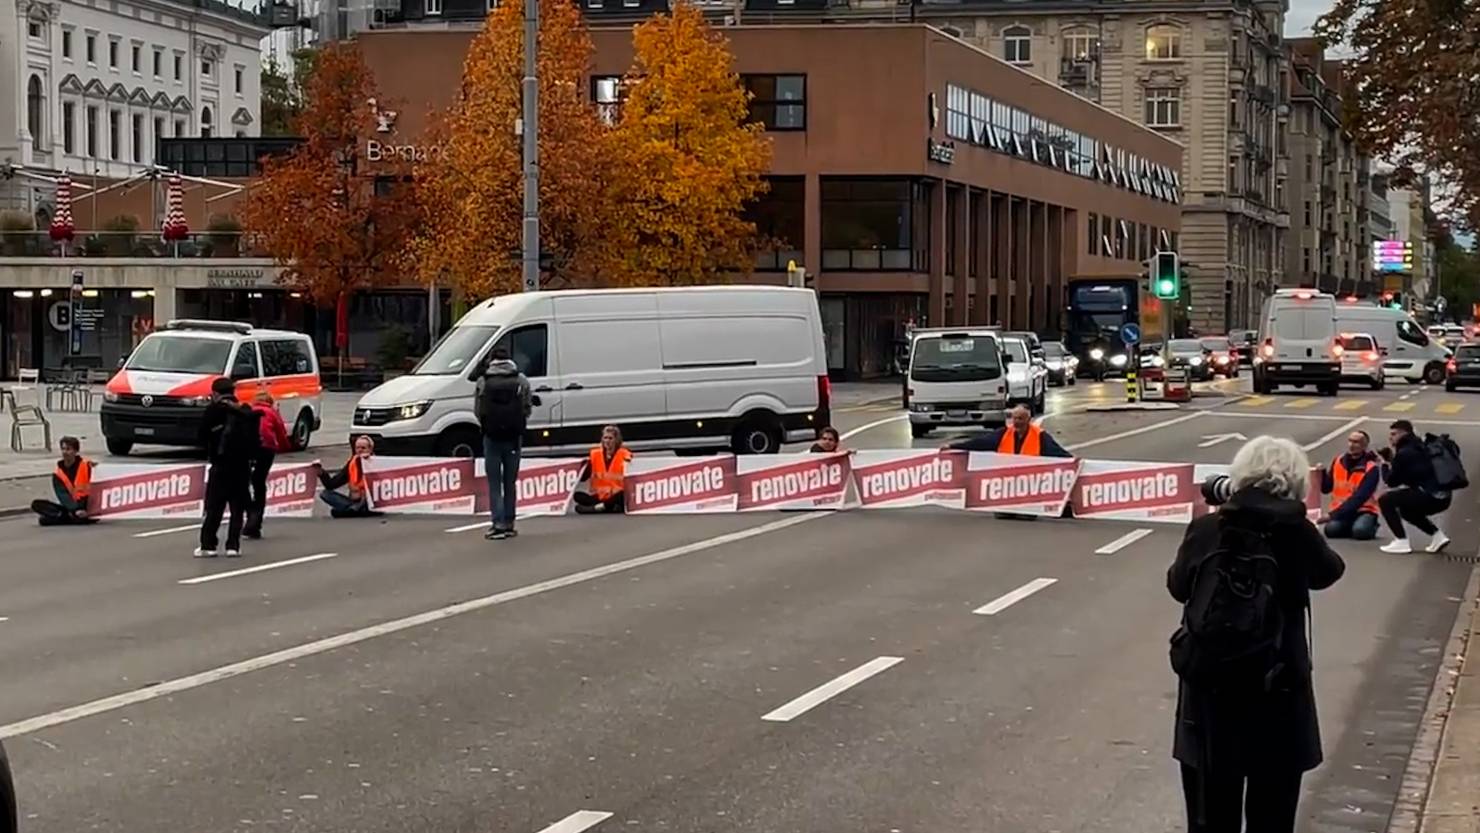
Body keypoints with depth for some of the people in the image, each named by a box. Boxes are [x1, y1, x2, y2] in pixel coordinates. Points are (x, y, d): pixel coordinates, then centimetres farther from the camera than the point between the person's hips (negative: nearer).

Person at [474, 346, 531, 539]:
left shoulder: (483, 382, -3)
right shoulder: (521, 380, 0)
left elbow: (477, 410, 0)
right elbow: (527, 409, 1)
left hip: (491, 436, -2)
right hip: (513, 437, 2)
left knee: (494, 482, 2)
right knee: (510, 482, 12)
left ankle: (498, 524, -8)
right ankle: (509, 524, 14)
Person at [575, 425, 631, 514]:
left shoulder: (624, 454, -1)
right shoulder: (595, 454, 7)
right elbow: (582, 478, 6)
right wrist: (586, 464, -12)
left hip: (616, 496, -4)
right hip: (599, 496, 4)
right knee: (578, 496, -22)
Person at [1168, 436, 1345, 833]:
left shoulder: (1205, 530, -4)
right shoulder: (1298, 534, -8)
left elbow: (1177, 586, 13)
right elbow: (1329, 571, 13)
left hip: (1209, 687, 2)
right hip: (1276, 690, -1)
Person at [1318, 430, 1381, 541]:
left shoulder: (1371, 469, -13)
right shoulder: (1338, 462, 4)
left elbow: (1359, 498, -21)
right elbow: (1326, 489, 10)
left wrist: (1333, 515, -27)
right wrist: (1321, 474, -13)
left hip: (1363, 511, -3)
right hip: (1340, 510, 3)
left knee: (1360, 531, -34)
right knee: (1331, 529, -28)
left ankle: (1371, 527, 3)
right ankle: (1351, 526, 5)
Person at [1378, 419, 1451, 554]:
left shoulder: (1404, 453, -8)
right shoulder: (1419, 448, 20)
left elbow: (1391, 481, -1)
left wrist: (1385, 464, 15)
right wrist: (1393, 460, 15)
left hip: (1429, 497, -9)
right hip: (1441, 498, 9)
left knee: (1385, 500, -3)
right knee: (1406, 509, 34)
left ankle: (1401, 542, -7)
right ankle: (1437, 535, 24)